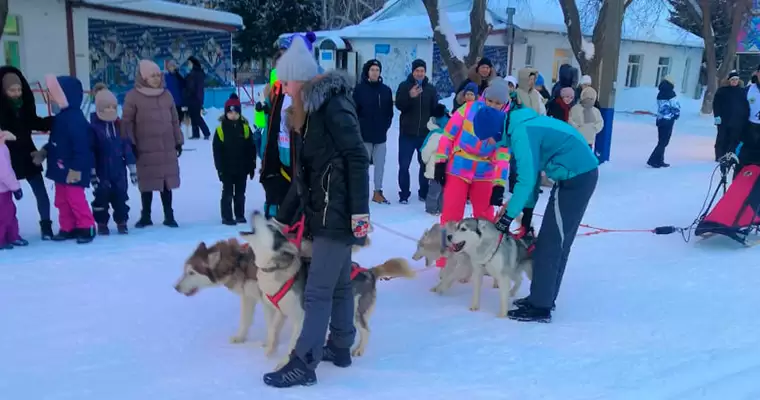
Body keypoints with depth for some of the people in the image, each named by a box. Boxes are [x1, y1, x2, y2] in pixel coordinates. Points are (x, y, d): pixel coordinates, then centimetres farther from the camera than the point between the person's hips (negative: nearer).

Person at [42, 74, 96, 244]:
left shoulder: (75, 120, -21)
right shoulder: (61, 118, 11)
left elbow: (81, 147, -25)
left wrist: (77, 168, -24)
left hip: (73, 169, -11)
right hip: (61, 167, 11)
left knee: (75, 198, -5)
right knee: (62, 199, 15)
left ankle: (87, 227, 6)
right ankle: (68, 228, 24)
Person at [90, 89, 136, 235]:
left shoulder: (120, 126, 2)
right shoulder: (93, 128, -9)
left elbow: (127, 147, 4)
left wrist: (132, 168, 3)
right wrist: (92, 173, -10)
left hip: (119, 170, 3)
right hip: (101, 171, -3)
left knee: (120, 196, 9)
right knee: (102, 196, 6)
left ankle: (121, 222, 21)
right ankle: (101, 223, 20)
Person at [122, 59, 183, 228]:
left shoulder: (166, 95, 9)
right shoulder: (133, 96, -5)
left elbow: (174, 120, 14)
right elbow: (126, 122, -4)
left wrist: (178, 141, 12)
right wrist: (130, 145, -8)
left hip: (167, 148, 3)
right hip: (145, 149, -3)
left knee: (167, 182, 7)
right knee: (146, 183, 7)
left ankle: (169, 216, 17)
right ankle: (146, 216, 20)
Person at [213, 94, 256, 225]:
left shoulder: (245, 128, -1)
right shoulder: (221, 129, -7)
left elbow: (251, 149, 3)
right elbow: (217, 151, -5)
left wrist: (252, 167, 2)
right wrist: (220, 169, -9)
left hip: (242, 168, 2)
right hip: (227, 169, -2)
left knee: (240, 194, 13)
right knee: (227, 193, 5)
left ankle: (240, 215, 24)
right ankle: (226, 217, 11)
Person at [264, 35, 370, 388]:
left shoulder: (332, 105, -13)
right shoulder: (313, 110, 17)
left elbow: (358, 159, -20)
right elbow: (305, 173, 20)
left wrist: (360, 209, -24)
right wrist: (283, 217, 22)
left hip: (338, 214, -10)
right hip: (325, 211, 10)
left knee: (317, 291, -6)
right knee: (339, 284, 17)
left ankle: (304, 364, 1)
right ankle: (340, 348, 29)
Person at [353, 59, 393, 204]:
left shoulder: (386, 90, 7)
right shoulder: (360, 89, -4)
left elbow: (390, 112, 13)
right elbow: (354, 111, -4)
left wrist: (386, 126, 4)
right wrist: (359, 128, -7)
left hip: (381, 134, 4)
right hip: (364, 134, -4)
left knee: (380, 164, 8)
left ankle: (378, 192, 17)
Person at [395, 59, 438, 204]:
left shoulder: (431, 88, 7)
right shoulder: (404, 86, 1)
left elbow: (436, 109, 11)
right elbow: (399, 105, -12)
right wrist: (410, 96, -29)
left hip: (425, 133, 2)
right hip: (407, 133, -2)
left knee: (425, 164, 9)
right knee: (404, 165, -3)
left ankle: (424, 193, 21)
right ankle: (404, 194, 6)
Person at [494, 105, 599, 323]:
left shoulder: (521, 132, -18)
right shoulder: (524, 125, 12)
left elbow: (526, 179, -22)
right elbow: (531, 171, 16)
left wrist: (508, 216, -12)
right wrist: (526, 211, 17)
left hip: (576, 178, -10)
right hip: (582, 174, 10)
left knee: (549, 244, -4)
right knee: (558, 241, 15)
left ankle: (540, 307, 3)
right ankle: (543, 297, 25)